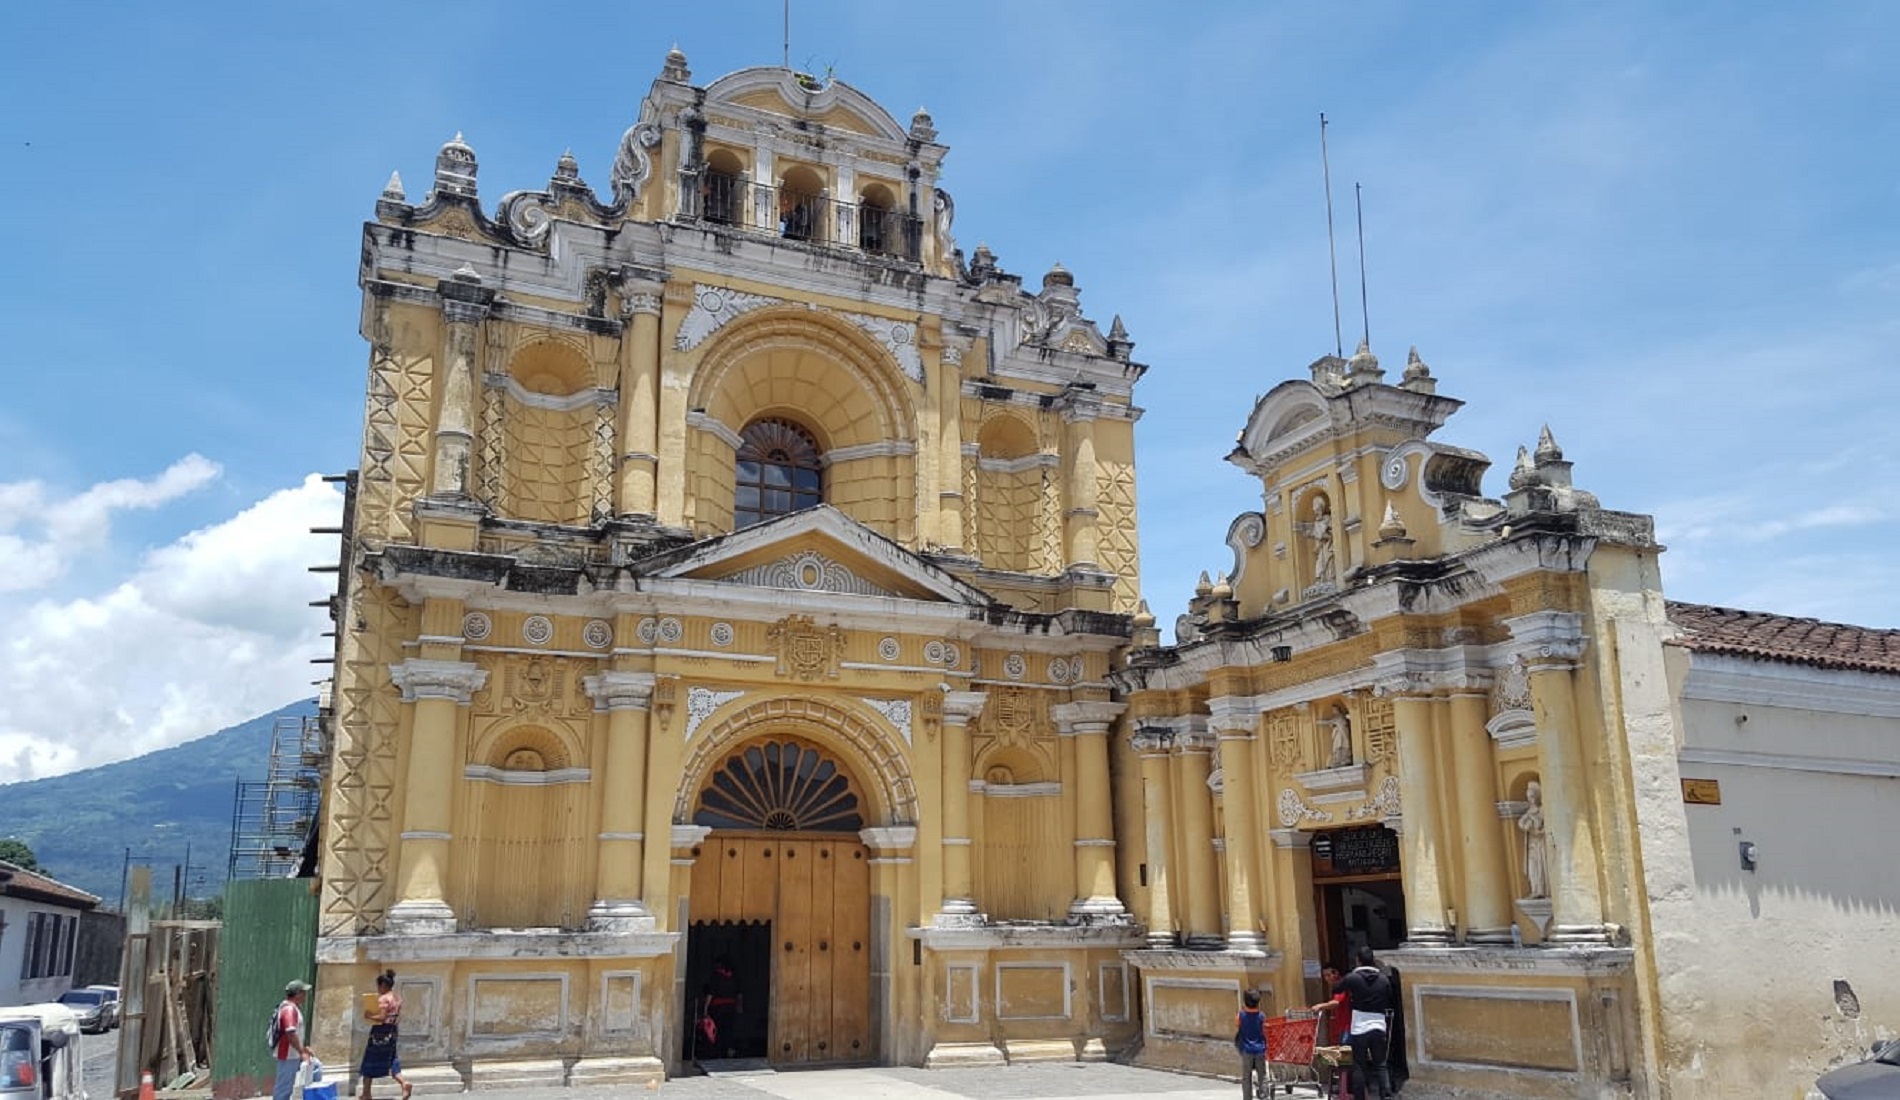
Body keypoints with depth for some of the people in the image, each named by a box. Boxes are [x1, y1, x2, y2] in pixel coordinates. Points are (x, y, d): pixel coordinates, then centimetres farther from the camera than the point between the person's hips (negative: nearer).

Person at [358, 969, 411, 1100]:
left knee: (369, 1062, 8)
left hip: (380, 1033, -8)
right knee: (391, 1061, 13)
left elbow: (382, 1018, -22)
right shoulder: (398, 997, 8)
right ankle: (404, 1083, -9)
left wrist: (370, 1016, -8)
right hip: (392, 1032, 8)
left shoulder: (384, 999, -17)